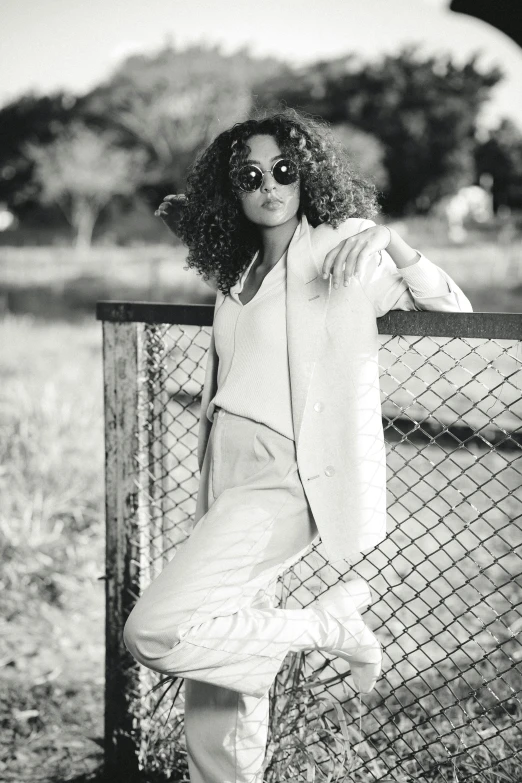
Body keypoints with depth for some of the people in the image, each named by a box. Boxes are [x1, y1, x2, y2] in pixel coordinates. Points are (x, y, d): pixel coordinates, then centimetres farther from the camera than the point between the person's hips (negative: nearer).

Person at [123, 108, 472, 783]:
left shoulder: (341, 251, -4)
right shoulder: (240, 271, 14)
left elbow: (453, 311, -4)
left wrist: (397, 250, -21)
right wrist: (190, 226, 24)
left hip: (283, 482, -7)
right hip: (227, 475, 7)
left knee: (153, 632, -20)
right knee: (215, 687, 11)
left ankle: (328, 624, -4)